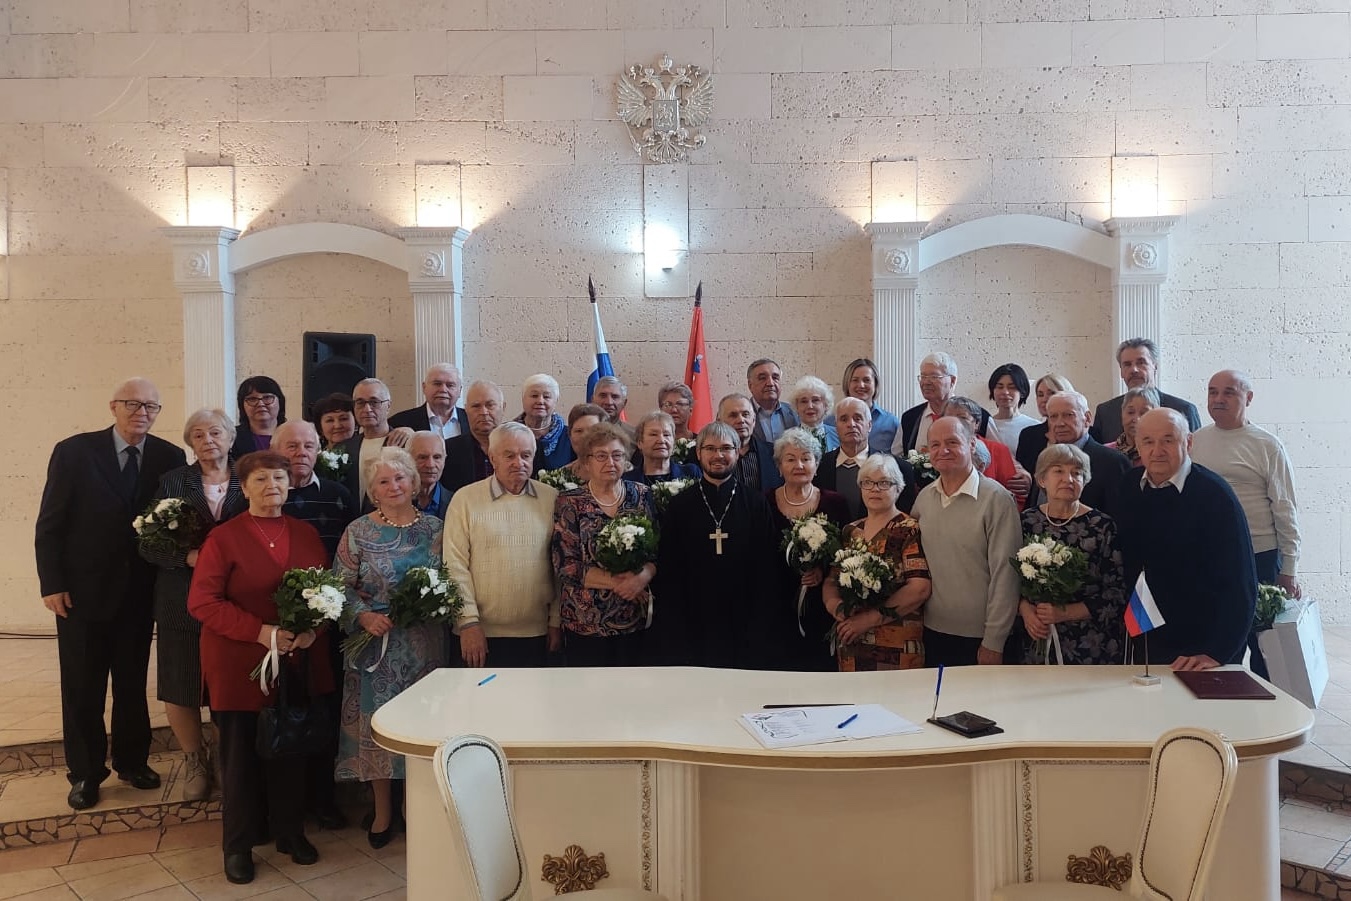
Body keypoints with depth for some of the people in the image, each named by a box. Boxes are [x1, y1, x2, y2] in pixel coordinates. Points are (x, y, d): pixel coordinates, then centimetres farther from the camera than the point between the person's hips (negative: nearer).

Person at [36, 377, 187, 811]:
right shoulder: (73, 451, -9)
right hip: (82, 591, -2)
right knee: (82, 688, 10)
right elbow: (49, 525, -7)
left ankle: (131, 760, 32)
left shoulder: (170, 457, -4)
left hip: (139, 592, 2)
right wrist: (52, 584, -10)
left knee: (133, 682, 15)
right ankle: (85, 772, 25)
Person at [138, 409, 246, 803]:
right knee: (180, 689, 7)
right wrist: (188, 557, -15)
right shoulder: (173, 481, 5)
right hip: (183, 601, 1)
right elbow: (148, 544, 1)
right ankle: (195, 761, 29)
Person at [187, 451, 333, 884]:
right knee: (241, 755, 7)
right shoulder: (223, 537, -7)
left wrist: (314, 627, -11)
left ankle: (290, 832, 29)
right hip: (239, 665, -3)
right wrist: (261, 631, -20)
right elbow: (201, 601, -13)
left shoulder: (307, 534, 7)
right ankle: (238, 845, 23)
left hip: (298, 663, 4)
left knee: (291, 749, 13)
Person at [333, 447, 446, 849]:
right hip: (377, 641, -1)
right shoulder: (358, 532, -1)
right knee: (377, 723, 5)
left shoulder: (434, 528, 3)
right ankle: (382, 810, 22)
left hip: (424, 645, 1)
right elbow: (341, 587, -2)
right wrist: (364, 616, -16)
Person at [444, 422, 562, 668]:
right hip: (483, 634, -2)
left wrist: (557, 621, 4)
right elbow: (455, 566, -3)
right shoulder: (465, 499, 1)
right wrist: (469, 622, -8)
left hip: (538, 634, 2)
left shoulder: (551, 499, 6)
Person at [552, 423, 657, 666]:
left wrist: (643, 576, -17)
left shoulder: (642, 496, 4)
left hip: (635, 618, 2)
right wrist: (615, 581, -17)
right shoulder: (570, 503, -3)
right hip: (585, 623, -2)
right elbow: (565, 565, -9)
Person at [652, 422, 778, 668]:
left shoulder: (756, 503, 2)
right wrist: (675, 634, -4)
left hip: (742, 627, 0)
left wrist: (758, 633, -5)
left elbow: (766, 570, 0)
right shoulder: (679, 506, 3)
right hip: (691, 627, 0)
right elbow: (667, 573, 2)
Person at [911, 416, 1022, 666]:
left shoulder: (996, 499, -13)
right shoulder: (924, 497, 4)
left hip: (978, 638, -5)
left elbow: (1004, 575, -14)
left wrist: (994, 642, -14)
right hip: (931, 632, 5)